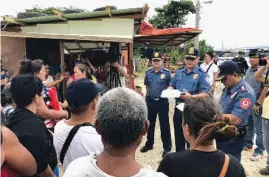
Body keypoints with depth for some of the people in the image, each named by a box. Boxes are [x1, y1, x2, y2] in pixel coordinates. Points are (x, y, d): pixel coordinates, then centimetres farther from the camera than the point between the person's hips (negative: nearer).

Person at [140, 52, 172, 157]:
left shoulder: (166, 72, -8)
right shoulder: (148, 73, 3)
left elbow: (170, 86, 3)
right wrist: (149, 93, 8)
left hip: (162, 101, -4)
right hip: (150, 101, 4)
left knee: (164, 125, 4)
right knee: (150, 124, 16)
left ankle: (167, 148, 17)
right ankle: (149, 144, 34)